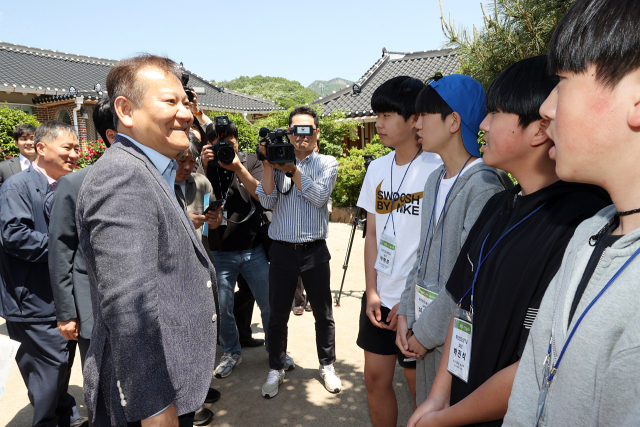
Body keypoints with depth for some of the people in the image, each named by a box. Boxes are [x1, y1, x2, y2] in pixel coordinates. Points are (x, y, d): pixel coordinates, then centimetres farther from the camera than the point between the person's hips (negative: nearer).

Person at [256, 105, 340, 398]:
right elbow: (267, 201, -7)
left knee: (323, 314, 11)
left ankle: (327, 366, 31)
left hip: (315, 251, 0)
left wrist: (292, 169, -19)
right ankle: (276, 369, 31)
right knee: (278, 314, 11)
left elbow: (319, 197, -14)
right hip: (282, 250, 1)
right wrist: (269, 165, -16)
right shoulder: (278, 162, 4)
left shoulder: (327, 163, 3)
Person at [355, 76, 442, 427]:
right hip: (379, 298, 6)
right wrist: (372, 291, 2)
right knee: (375, 378, 15)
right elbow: (372, 234, 8)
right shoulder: (377, 168, 5)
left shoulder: (437, 170, -14)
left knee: (418, 383, 10)